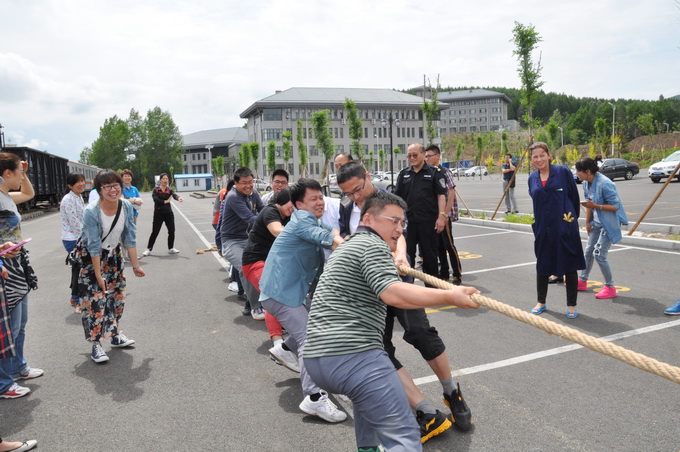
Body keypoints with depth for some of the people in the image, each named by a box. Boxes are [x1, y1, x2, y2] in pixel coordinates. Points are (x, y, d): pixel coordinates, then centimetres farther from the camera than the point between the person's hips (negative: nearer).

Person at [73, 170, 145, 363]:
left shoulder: (127, 207, -14)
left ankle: (115, 336, 29)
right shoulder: (92, 212, -28)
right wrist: (98, 275, -19)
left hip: (113, 255, 5)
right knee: (95, 300, -7)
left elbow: (130, 238, -7)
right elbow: (94, 247, -23)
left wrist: (135, 265, -6)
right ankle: (95, 345, 4)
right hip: (90, 258, -5)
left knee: (117, 296, 13)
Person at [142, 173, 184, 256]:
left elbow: (174, 195, -16)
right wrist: (165, 201, -27)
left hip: (168, 213, 3)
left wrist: (179, 198, -38)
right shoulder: (156, 190, -1)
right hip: (158, 213, -3)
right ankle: (148, 249, 9)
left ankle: (171, 248, 20)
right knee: (155, 232, -2)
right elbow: (156, 200, -16)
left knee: (172, 231, 4)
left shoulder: (169, 190, 5)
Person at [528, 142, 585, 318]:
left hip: (565, 228, -3)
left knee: (569, 266, 5)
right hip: (543, 229, 4)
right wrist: (538, 223, 12)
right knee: (542, 266, 13)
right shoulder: (532, 178, 5)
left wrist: (573, 218, 5)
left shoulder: (563, 171, -6)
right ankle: (541, 302, 29)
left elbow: (574, 196, 0)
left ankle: (571, 305, 18)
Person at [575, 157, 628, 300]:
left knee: (599, 254, -10)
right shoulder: (586, 183, 0)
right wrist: (588, 222, 9)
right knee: (589, 251, 16)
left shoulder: (604, 184, -26)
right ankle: (582, 281, 31)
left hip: (609, 223, -9)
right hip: (597, 222, 9)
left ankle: (610, 288, 4)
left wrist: (595, 206, -30)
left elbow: (615, 206, -23)